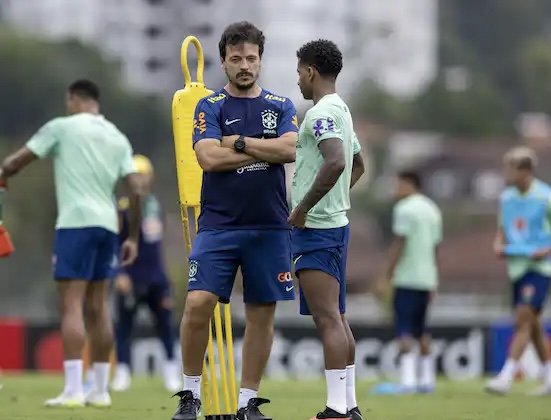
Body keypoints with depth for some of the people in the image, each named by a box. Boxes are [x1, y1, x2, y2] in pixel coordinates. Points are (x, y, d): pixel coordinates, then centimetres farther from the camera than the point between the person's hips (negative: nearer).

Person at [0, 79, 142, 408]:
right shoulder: (118, 138, 14)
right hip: (107, 225, 6)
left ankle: (73, 390, -16)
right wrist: (133, 238, 14)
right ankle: (101, 390, 11)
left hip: (76, 222, -6)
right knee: (97, 308, 11)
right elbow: (136, 191, 8)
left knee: (71, 305, -8)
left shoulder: (62, 127, 0)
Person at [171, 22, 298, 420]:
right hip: (218, 225, -2)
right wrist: (265, 150, -9)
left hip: (269, 227, 2)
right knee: (198, 303, -14)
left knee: (262, 313, 4)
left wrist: (238, 142, -9)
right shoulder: (209, 107, 3)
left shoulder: (281, 106, 10)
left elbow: (290, 149, -8)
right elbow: (209, 157, -12)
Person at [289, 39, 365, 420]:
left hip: (317, 229, -10)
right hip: (336, 223, 10)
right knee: (337, 318, 12)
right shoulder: (340, 110, 17)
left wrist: (302, 208, -22)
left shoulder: (322, 113, -14)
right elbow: (358, 165, 31)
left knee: (327, 318, -12)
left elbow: (336, 162, -29)